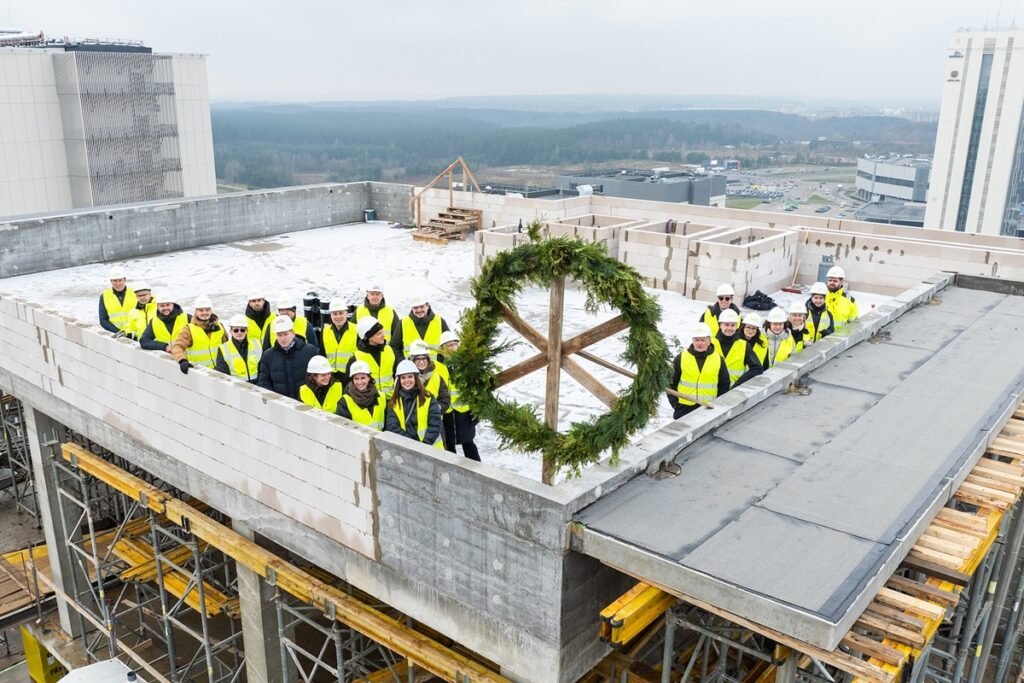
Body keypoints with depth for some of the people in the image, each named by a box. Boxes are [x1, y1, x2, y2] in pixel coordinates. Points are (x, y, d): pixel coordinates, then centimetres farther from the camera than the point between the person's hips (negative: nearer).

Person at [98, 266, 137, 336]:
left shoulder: (134, 293, 8)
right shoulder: (104, 296, 9)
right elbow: (103, 320, 8)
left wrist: (127, 331, -7)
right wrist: (118, 332, -7)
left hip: (134, 334, 0)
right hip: (114, 336, 0)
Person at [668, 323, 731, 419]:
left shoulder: (719, 360, 2)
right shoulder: (681, 358, -1)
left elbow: (724, 385, 9)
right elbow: (672, 383, 4)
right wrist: (675, 403, -2)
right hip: (684, 408, 0)